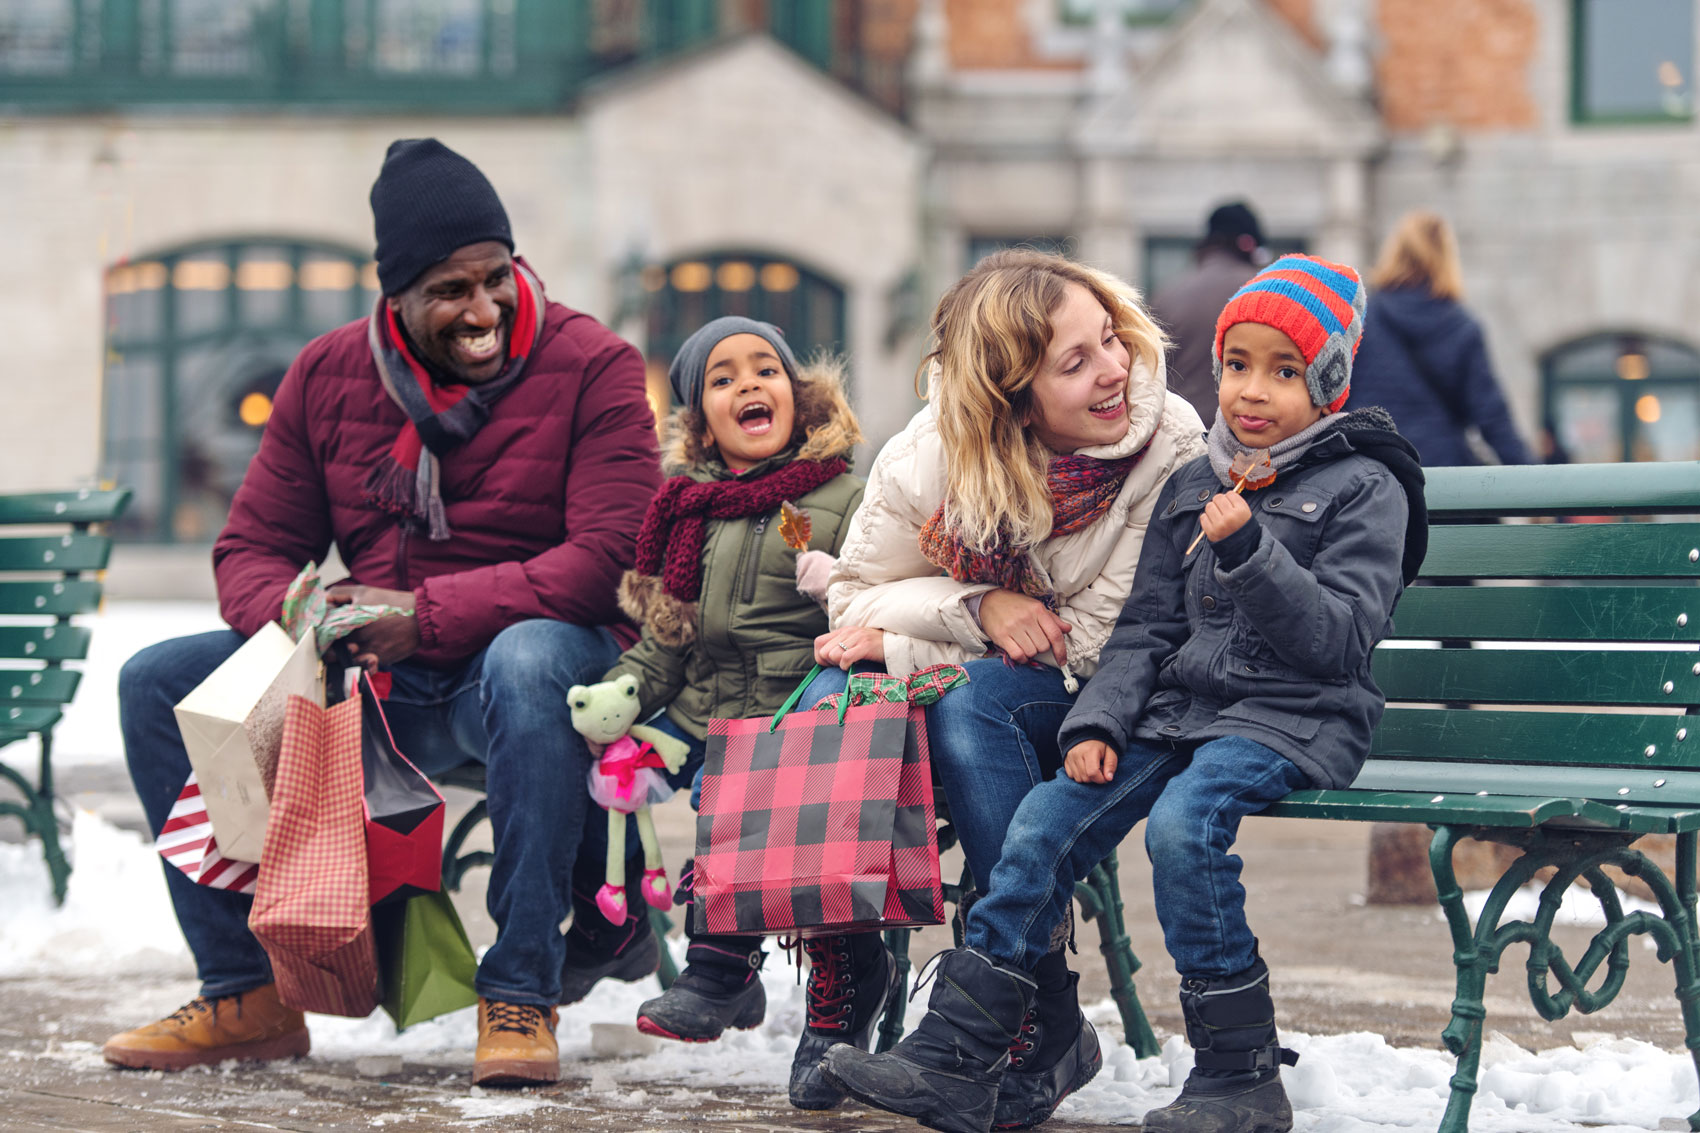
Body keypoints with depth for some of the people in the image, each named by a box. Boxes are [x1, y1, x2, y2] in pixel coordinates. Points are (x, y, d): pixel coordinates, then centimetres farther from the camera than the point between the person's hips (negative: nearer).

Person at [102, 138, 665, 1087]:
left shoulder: (591, 366, -8)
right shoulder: (328, 376, 6)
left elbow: (611, 556, -19)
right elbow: (252, 548, 9)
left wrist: (428, 616, -25)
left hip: (544, 649, -5)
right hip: (378, 686, 5)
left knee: (526, 662, -41)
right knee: (159, 684, -8)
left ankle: (520, 997, -32)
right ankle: (246, 996, -1)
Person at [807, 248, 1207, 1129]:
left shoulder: (1169, 446, -21)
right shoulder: (932, 452, -12)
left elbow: (1100, 643, -20)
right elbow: (856, 595, -2)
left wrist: (901, 641, -20)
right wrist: (976, 609, -24)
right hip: (968, 676, 3)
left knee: (973, 700, -35)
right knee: (833, 695, -27)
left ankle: (1047, 1025, -29)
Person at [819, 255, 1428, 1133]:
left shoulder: (1364, 489, -3)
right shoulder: (1193, 488, 16)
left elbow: (1342, 639, -12)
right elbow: (1146, 627, 15)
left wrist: (1251, 553, -23)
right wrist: (1097, 724, -1)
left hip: (1295, 718, -6)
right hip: (1183, 706, 6)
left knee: (1182, 822, -33)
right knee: (1046, 821, -13)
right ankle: (954, 1061, -11)